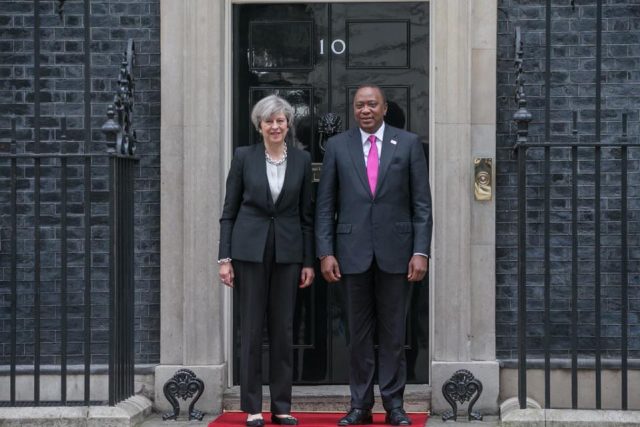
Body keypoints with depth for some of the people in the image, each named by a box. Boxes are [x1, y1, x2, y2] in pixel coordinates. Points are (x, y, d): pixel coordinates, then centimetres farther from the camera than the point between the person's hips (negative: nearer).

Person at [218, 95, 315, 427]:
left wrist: (309, 261, 4)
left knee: (283, 328, 6)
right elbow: (229, 211, 1)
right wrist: (224, 258, -5)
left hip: (288, 251, 2)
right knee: (251, 328, 2)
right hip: (250, 249, -2)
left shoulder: (301, 159, 5)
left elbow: (306, 214, 7)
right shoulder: (244, 156, 0)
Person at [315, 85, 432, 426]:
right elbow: (325, 205, 4)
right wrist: (325, 253, -4)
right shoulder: (337, 146, 5)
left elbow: (422, 203, 1)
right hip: (353, 251, 1)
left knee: (393, 331, 5)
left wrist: (421, 252, -6)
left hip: (395, 250, -1)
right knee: (359, 331, 7)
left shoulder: (408, 143, 3)